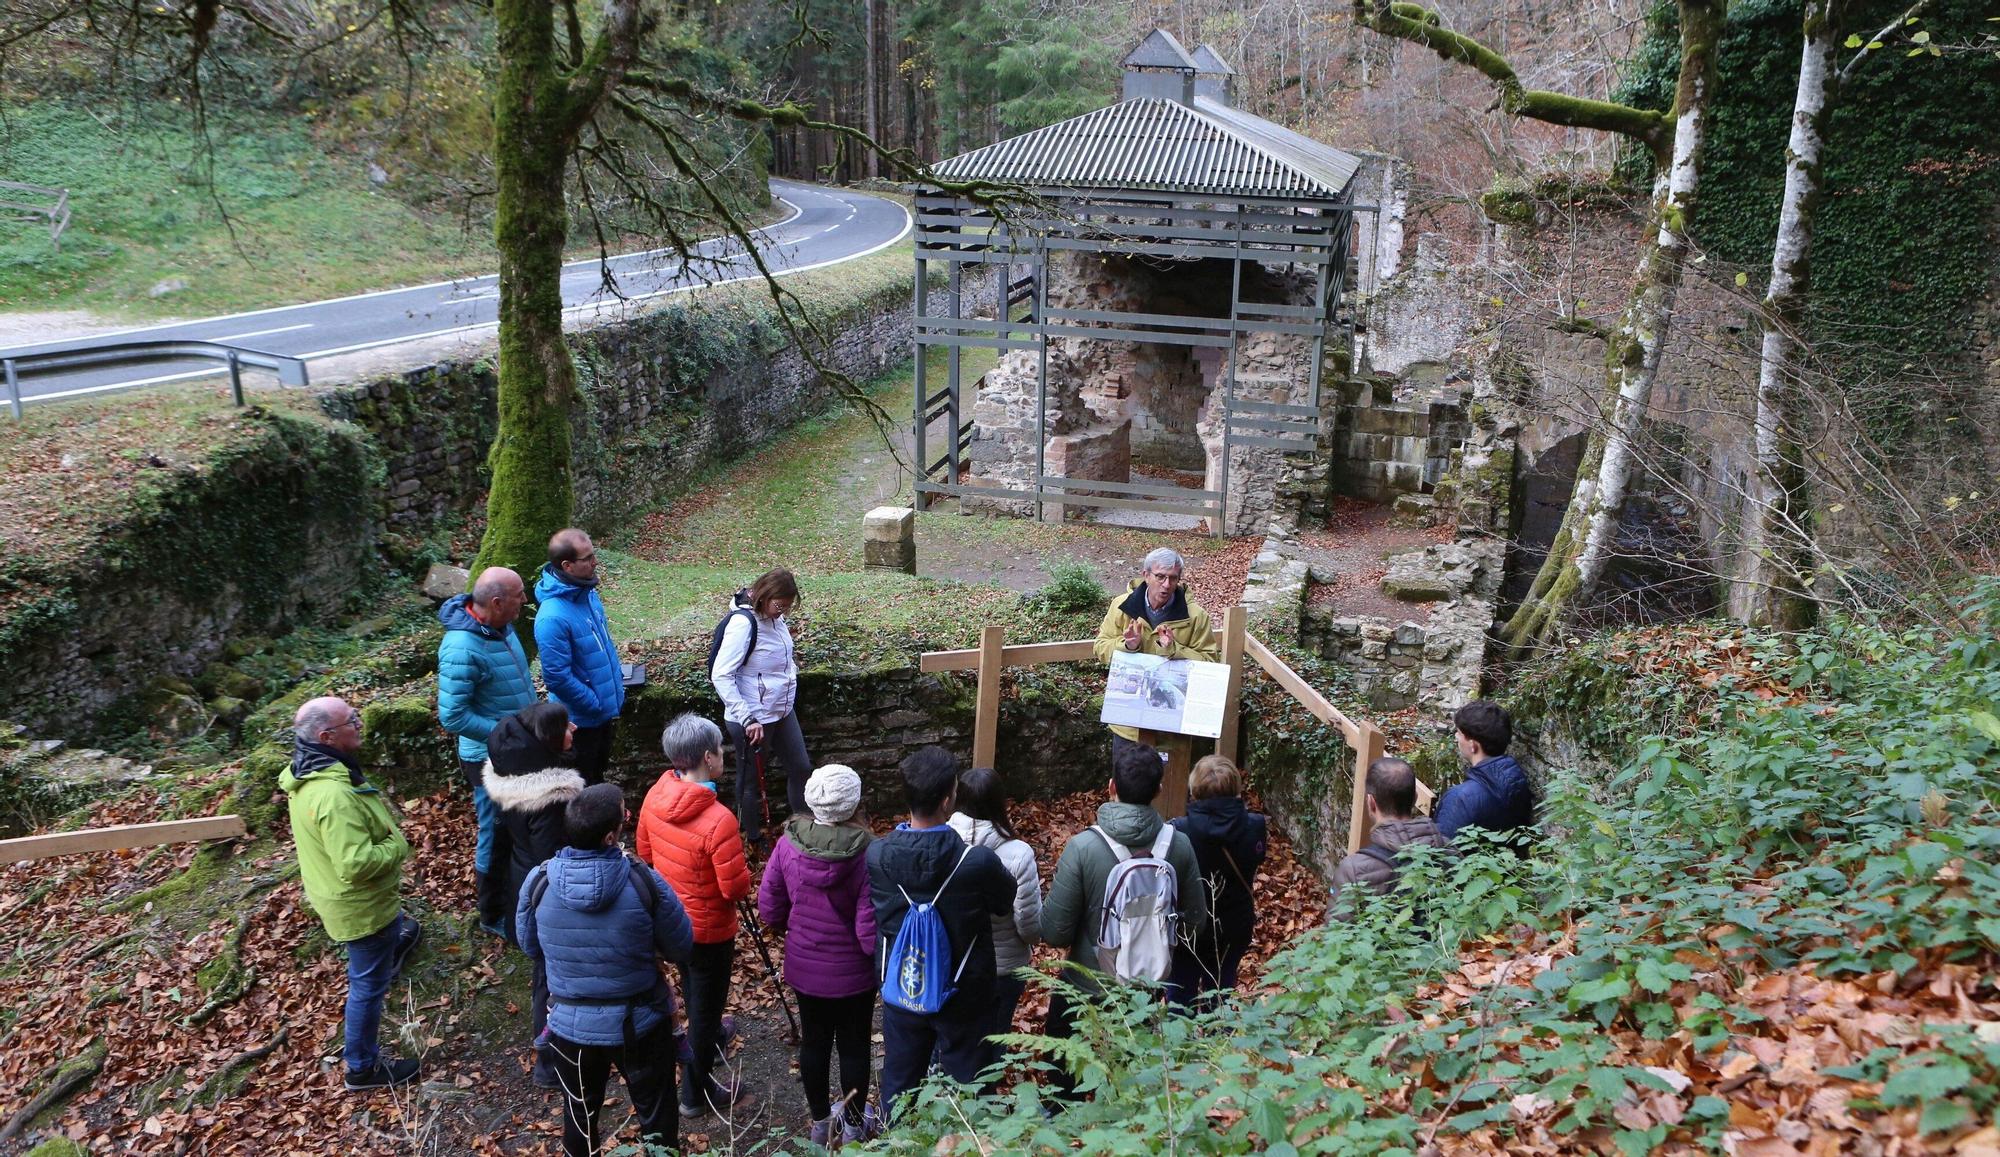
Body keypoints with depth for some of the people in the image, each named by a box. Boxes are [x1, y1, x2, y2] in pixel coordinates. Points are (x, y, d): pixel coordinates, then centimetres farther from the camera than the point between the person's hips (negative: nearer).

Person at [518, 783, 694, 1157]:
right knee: (656, 1110, 21)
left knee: (580, 1112, 25)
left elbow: (531, 947, 2)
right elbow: (681, 948, -9)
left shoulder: (539, 881, -17)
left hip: (570, 1023, 2)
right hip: (640, 1021, -2)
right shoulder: (644, 882, -24)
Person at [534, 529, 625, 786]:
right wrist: (596, 706, -18)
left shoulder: (588, 593, -3)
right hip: (581, 720, -8)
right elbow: (557, 677, -27)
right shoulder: (553, 617, -30)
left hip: (608, 708, 8)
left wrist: (618, 685, 10)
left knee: (598, 774, 27)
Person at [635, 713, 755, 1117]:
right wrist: (744, 875, -4)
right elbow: (736, 887, -25)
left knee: (694, 991, 31)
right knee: (706, 1005, 13)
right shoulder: (718, 820, -33)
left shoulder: (655, 795, -11)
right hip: (709, 929, -7)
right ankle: (697, 1092, 28)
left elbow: (645, 852, 5)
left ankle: (706, 1039, 57)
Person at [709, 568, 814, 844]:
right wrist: (748, 719, -28)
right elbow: (721, 676, -26)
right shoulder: (743, 622, -24)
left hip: (782, 712, 8)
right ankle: (754, 840, 27)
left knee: (801, 767, 17)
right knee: (751, 780, 10)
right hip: (753, 720, -8)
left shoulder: (774, 617, 0)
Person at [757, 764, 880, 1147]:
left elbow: (769, 909, -6)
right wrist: (880, 958, -4)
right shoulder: (865, 854, -27)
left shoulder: (788, 844, -16)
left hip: (804, 966, 3)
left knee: (814, 1041, 21)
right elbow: (869, 928, -24)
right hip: (852, 972, -3)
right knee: (854, 1047, 17)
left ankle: (821, 1123, 39)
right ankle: (854, 1126, 35)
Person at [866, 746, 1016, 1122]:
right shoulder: (978, 862, -29)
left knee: (899, 1083, 23)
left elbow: (874, 915, -1)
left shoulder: (876, 855, -20)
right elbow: (1004, 903, -8)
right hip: (962, 992, -3)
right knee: (965, 1087, 18)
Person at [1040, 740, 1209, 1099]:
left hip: (1086, 988, -3)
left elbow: (1054, 933, -20)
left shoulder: (1083, 847, -25)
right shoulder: (1179, 846, -15)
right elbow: (1196, 921, -3)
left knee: (1066, 1085, 21)